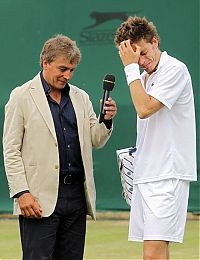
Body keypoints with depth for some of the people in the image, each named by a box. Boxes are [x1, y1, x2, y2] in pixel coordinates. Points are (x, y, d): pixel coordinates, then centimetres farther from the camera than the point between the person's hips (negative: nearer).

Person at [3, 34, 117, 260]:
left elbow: (96, 141, 14)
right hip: (40, 199, -5)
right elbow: (11, 150, -5)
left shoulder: (80, 97, 14)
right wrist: (21, 193, -13)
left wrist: (106, 121, -7)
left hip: (76, 195, 5)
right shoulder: (22, 97, -1)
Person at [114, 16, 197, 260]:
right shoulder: (143, 76, 18)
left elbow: (144, 108, -18)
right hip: (145, 176, 9)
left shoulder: (175, 70, -9)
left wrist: (130, 67, -12)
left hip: (167, 176, -9)